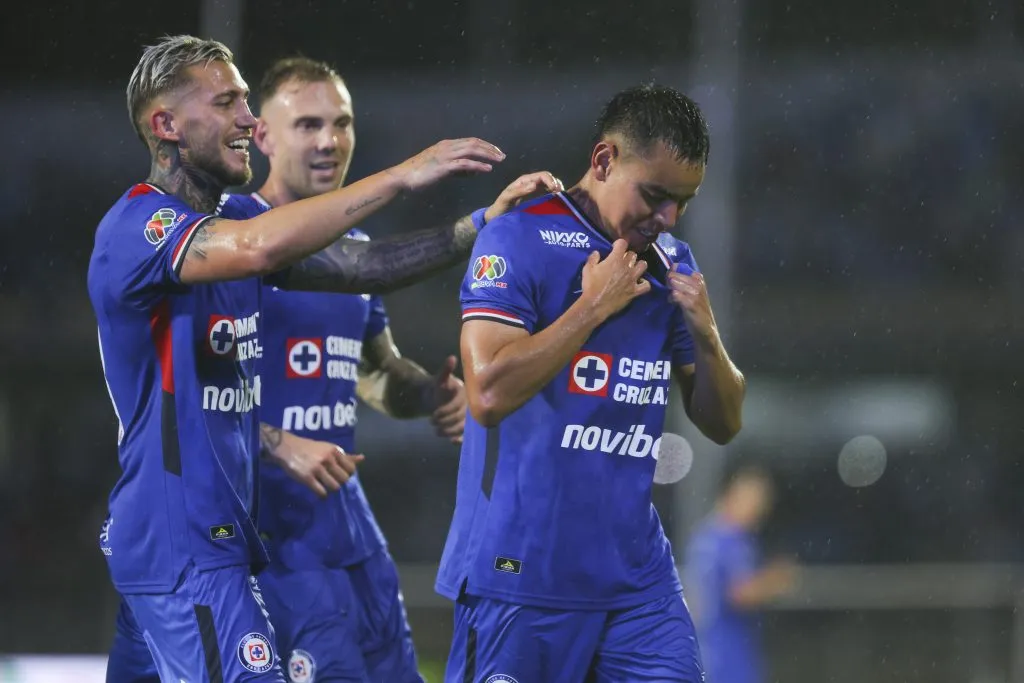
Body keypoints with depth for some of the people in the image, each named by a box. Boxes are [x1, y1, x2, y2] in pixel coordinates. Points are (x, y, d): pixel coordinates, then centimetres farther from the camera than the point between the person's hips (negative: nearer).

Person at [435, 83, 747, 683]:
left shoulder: (672, 262, 12)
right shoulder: (517, 241, -9)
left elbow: (722, 425, 15)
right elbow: (489, 395, -22)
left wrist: (705, 334, -4)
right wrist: (595, 304, -16)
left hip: (634, 568, 6)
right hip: (521, 569, -6)